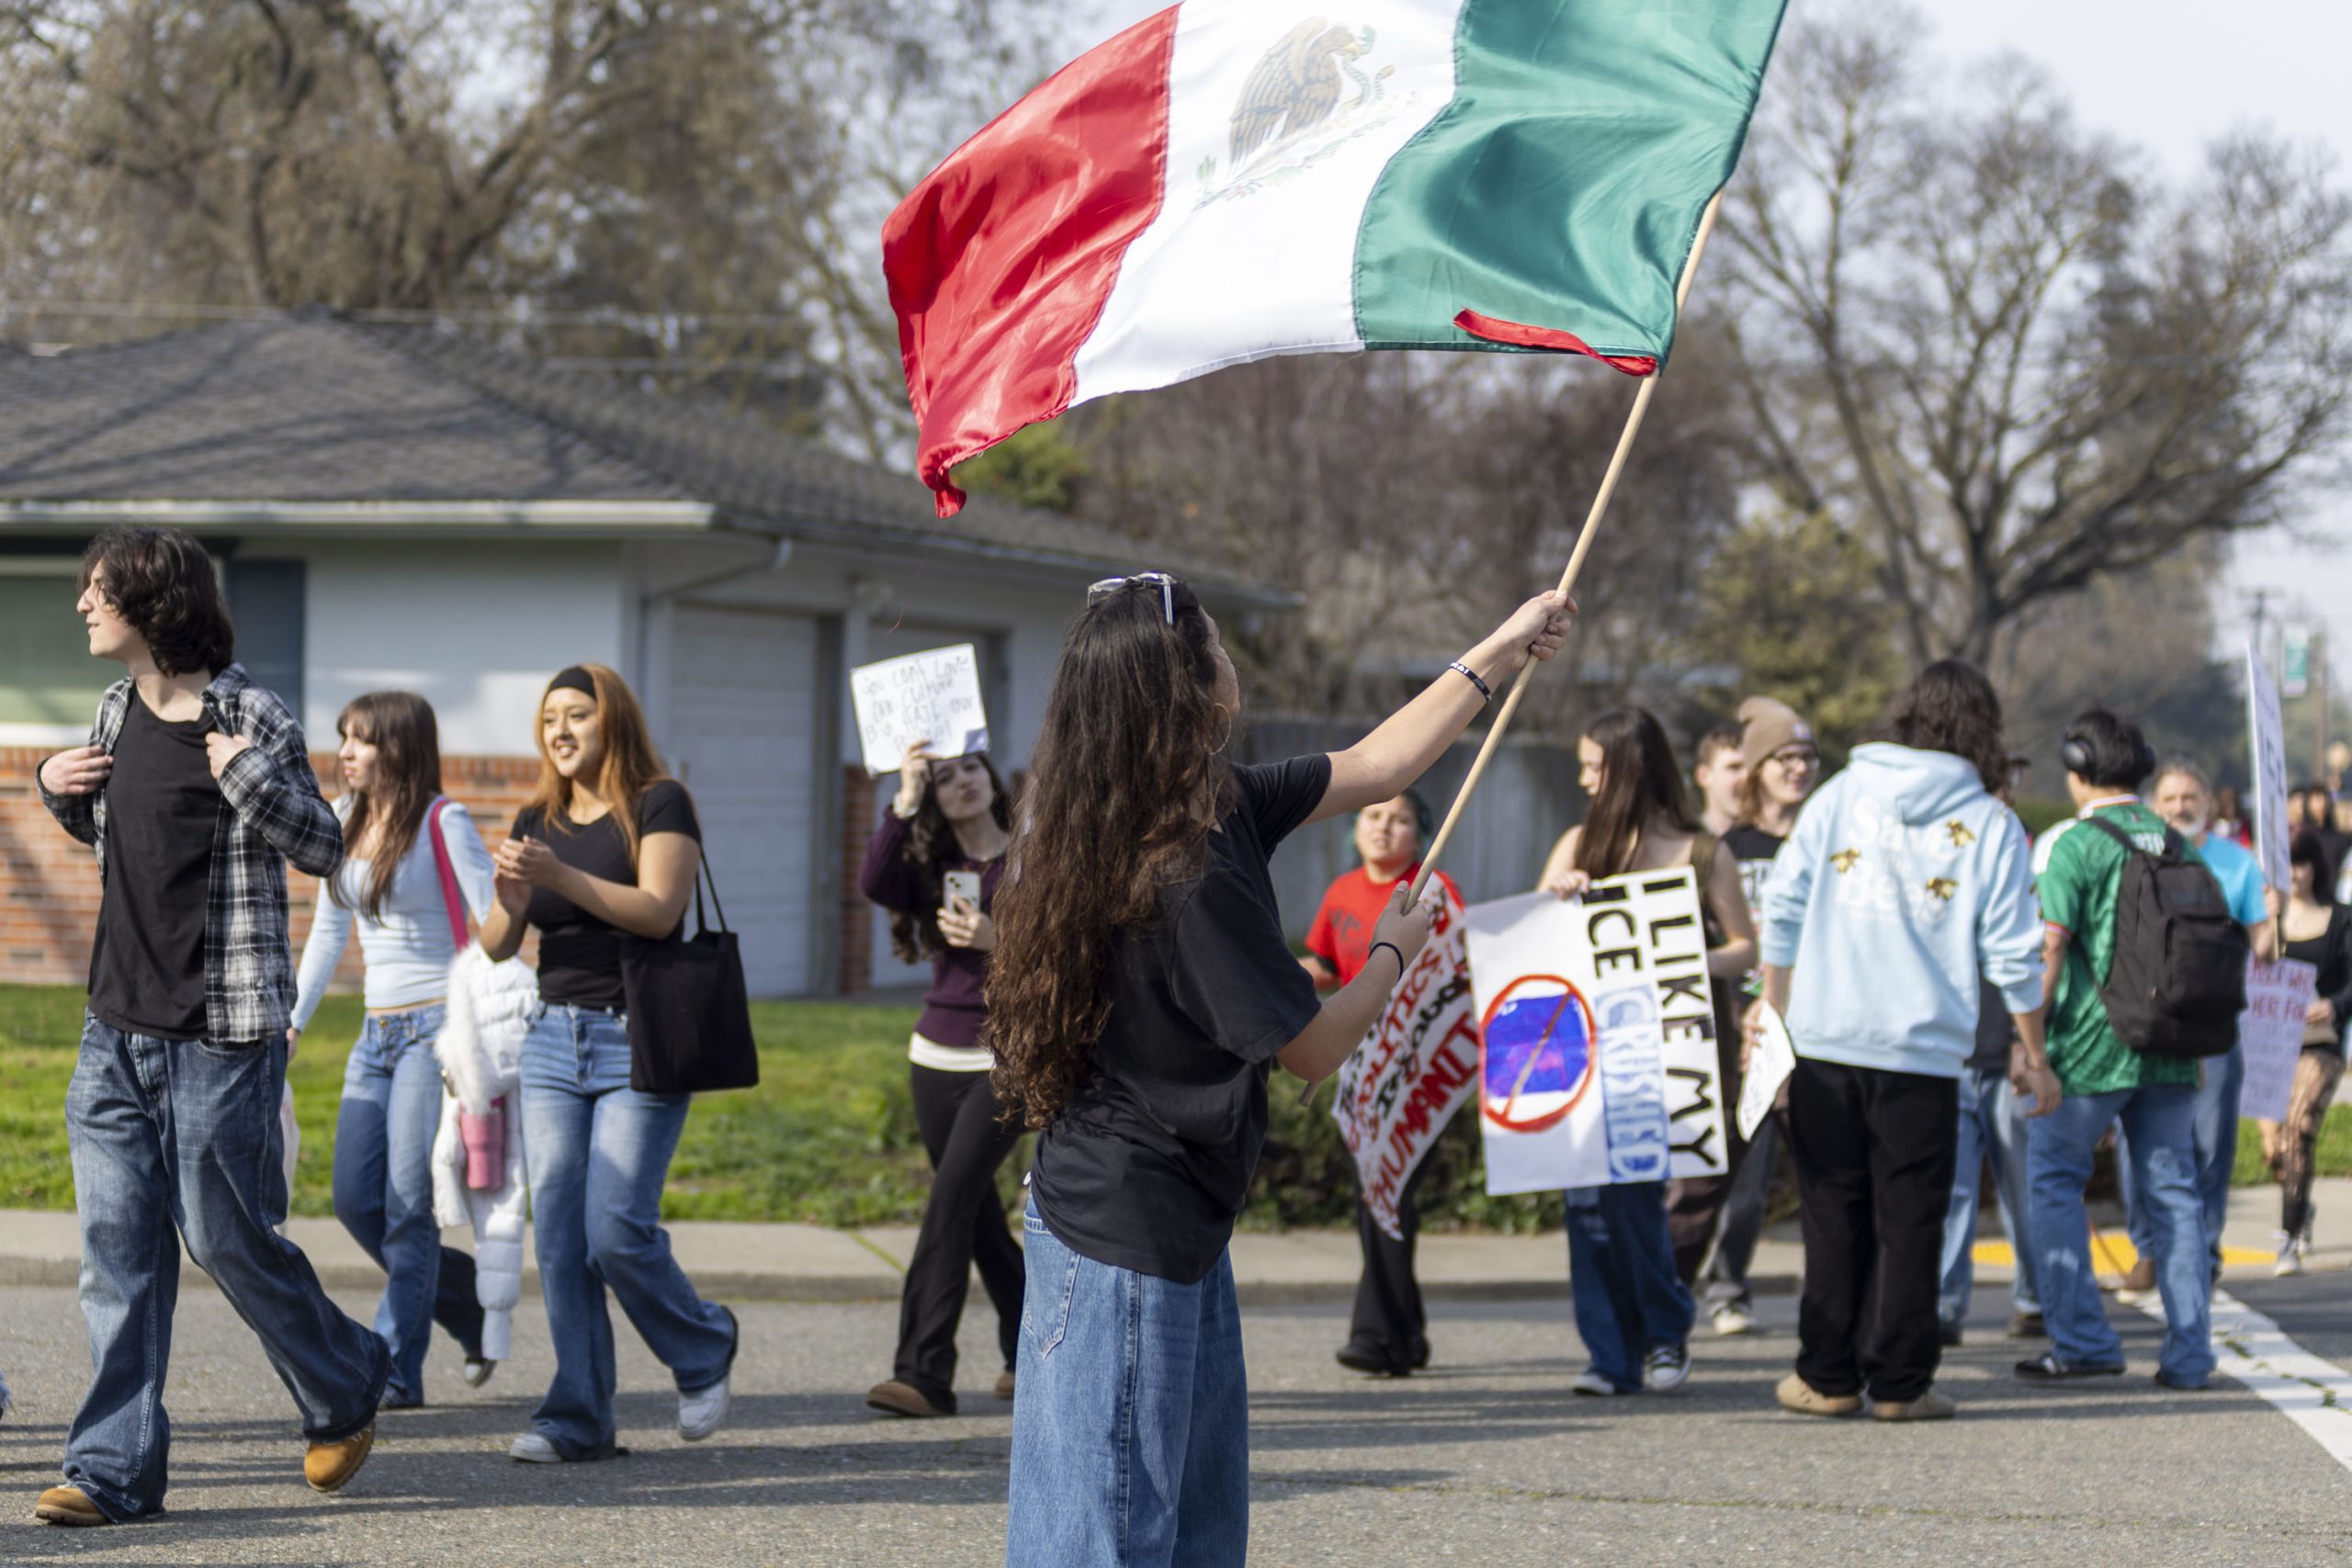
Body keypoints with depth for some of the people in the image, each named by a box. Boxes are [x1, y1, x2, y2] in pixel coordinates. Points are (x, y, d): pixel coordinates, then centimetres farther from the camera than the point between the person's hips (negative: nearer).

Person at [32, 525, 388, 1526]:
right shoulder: (118, 711, 12)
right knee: (117, 1249, 2)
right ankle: (114, 1470, 3)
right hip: (115, 1030, 7)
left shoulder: (250, 717, -10)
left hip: (221, 1031, -6)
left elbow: (323, 848, -7)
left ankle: (345, 1392, 25)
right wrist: (59, 789, 7)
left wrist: (249, 776, -23)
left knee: (227, 1236, 0)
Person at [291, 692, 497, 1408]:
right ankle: (472, 1306, 20)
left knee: (407, 1204, -9)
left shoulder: (444, 823, -8)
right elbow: (328, 931, 20)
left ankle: (393, 1371, -3)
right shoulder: (342, 820, 11)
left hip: (437, 1026, -7)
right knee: (356, 1201, 2)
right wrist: (293, 1020, 16)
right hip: (377, 1031, 7)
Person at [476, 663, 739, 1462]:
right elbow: (496, 946, 8)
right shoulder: (536, 822, 13)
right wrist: (509, 901, -14)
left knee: (616, 1230, -13)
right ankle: (578, 1417, 2)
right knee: (558, 1234, -2)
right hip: (553, 1042, 6)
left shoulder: (659, 805, -3)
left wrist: (560, 877, -27)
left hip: (639, 1043, -5)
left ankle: (704, 1345, 14)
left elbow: (658, 910, -18)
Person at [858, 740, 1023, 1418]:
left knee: (954, 1193, -17)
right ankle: (1031, 1352, 27)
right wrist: (904, 803, -23)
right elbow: (873, 882, -15)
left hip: (1008, 1057, -5)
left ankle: (925, 1373, -20)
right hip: (938, 1054, 5)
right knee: (976, 1209, 10)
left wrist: (996, 940, -20)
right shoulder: (929, 866, 7)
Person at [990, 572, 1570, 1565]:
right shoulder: (1191, 882, -24)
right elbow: (1314, 1049, -13)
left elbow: (1372, 768, 17)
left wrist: (1499, 655, 23)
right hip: (1125, 1246, -10)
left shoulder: (1220, 808, 3)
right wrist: (1395, 952, 6)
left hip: (1180, 1230, 10)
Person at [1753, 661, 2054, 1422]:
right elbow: (2011, 956, 0)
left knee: (1833, 1213, 9)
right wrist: (2033, 1056, 9)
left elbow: (1783, 904, 4)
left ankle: (1828, 1377, 11)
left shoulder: (1840, 795, 6)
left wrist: (1775, 1002, 14)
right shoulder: (1990, 826, 1)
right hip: (1923, 1050, -2)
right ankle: (1899, 1382, 5)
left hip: (1824, 1041, 2)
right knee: (1909, 1220, 4)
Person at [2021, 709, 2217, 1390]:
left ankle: (2083, 1341, 1)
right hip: (2171, 1051, 5)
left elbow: (2049, 951, -12)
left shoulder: (2076, 844, -7)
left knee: (2053, 1181, 7)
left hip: (2093, 1045, -5)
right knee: (2173, 1192, 8)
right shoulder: (2179, 846, 10)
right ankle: (2189, 1353, 5)